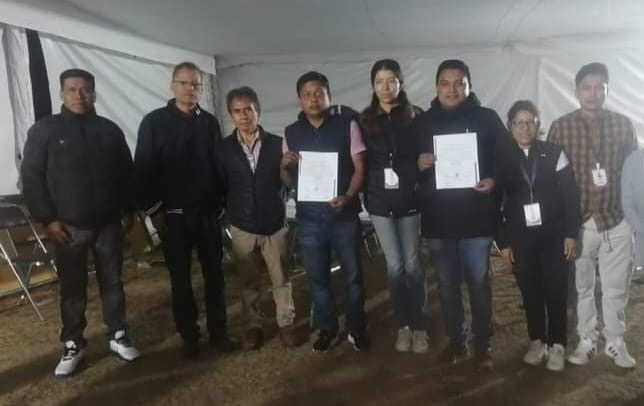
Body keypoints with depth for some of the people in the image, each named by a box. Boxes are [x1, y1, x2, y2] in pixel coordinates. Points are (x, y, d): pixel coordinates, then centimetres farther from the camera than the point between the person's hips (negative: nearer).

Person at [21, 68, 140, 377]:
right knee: (72, 288, 7)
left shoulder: (110, 130, 6)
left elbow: (127, 173, 11)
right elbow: (31, 177, -3)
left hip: (108, 223, 2)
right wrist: (47, 219, -9)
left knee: (112, 282, 10)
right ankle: (73, 345, 22)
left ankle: (118, 336, 24)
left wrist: (128, 210, 6)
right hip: (69, 226, -2)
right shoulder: (44, 130, -1)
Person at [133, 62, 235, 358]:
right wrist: (153, 210, -9)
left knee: (214, 274, 8)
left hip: (208, 213, 3)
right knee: (180, 278, 7)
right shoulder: (154, 122, -3)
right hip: (172, 216, -2)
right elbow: (143, 170, -5)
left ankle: (218, 330, 21)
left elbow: (220, 165, 10)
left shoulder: (209, 122, 8)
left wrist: (222, 204, 5)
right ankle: (189, 335, 20)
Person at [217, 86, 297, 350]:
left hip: (275, 225, 0)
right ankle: (254, 325, 29)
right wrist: (227, 213, -2)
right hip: (242, 227, 1)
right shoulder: (223, 149, -3)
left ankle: (286, 324, 27)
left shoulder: (277, 144, -5)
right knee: (248, 282, 13)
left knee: (281, 280, 10)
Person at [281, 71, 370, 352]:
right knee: (318, 278, 11)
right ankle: (327, 330, 28)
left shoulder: (347, 125, -1)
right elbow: (289, 181, 11)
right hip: (308, 218, 2)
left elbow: (359, 167, -3)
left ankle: (357, 329, 26)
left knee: (352, 275, 8)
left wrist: (348, 197, -19)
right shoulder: (291, 133, 7)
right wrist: (284, 166, -11)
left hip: (344, 214, -2)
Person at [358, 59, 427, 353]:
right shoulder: (364, 120, 5)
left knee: (412, 265, 5)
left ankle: (418, 325, 19)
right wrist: (367, 193, -1)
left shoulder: (416, 116, 0)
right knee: (394, 265, 7)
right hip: (380, 202, 1)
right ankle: (403, 325, 20)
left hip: (409, 200, -1)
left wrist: (419, 170, -11)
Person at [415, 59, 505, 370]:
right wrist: (417, 164, -12)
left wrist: (494, 180, -16)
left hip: (476, 216, -2)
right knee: (447, 283, 12)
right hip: (437, 217, 2)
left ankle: (482, 344, 23)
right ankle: (456, 341, 27)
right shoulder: (422, 122, 7)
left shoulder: (487, 118, 1)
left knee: (478, 282, 6)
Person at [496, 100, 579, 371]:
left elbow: (570, 195, 0)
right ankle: (537, 342, 24)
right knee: (530, 292, 8)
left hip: (553, 235, 0)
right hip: (521, 238, 1)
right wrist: (502, 241, 0)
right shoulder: (502, 159, 0)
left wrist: (570, 233, -5)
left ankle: (557, 345, 17)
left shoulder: (554, 153, -1)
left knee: (556, 291, 2)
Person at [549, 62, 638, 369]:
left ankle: (615, 342, 28)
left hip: (616, 220, 1)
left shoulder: (623, 124, 4)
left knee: (616, 289, 10)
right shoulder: (561, 127, -2)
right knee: (581, 287, 10)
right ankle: (586, 340, 27)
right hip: (578, 221, -1)